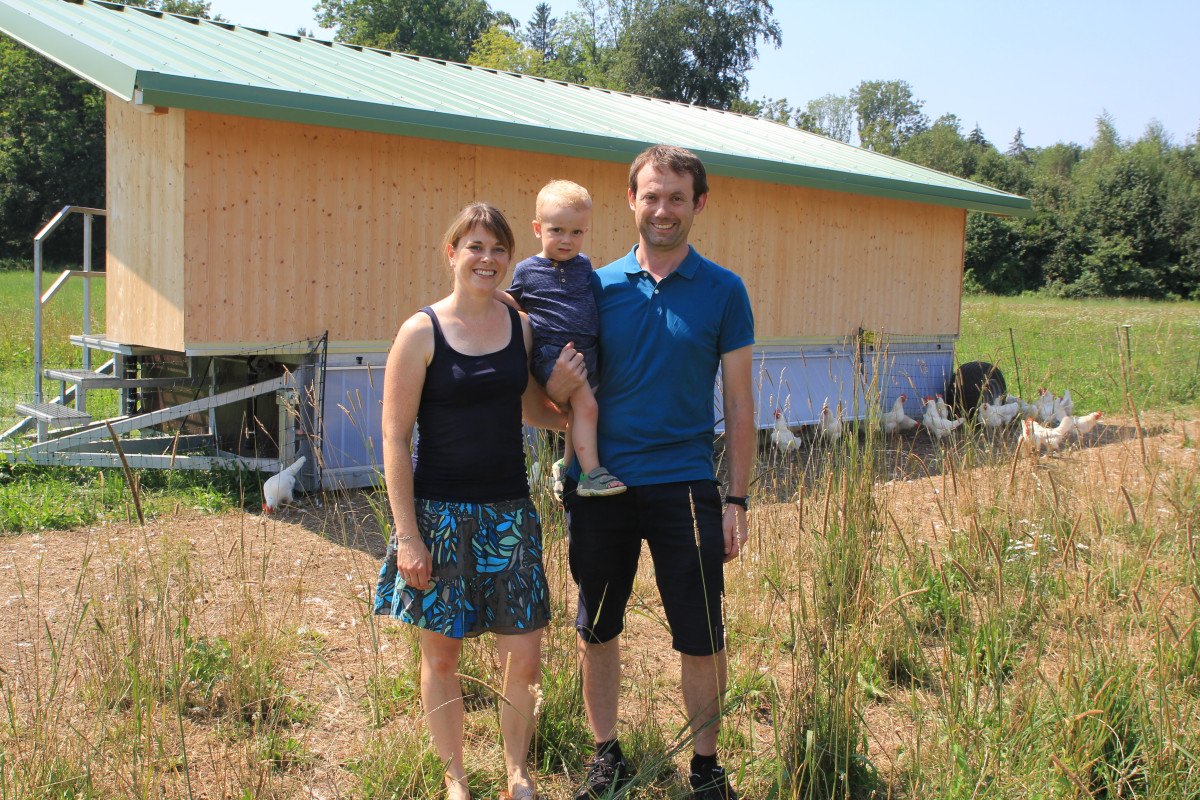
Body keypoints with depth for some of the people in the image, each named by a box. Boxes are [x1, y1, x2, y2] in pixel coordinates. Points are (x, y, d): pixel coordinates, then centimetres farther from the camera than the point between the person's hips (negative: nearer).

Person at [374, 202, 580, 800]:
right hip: (440, 513, -3)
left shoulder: (521, 326, 5)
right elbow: (395, 439, -7)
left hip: (509, 510, 3)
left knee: (523, 659, 4)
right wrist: (407, 535, -11)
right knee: (442, 655, 10)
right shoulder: (422, 332, -7)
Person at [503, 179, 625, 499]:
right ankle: (590, 474, -13)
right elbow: (514, 305, 13)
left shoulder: (583, 265, 10)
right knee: (586, 405, -18)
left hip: (585, 351, 6)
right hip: (552, 353, -5)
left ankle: (566, 466, 36)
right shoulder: (526, 270, -1)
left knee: (577, 412, 17)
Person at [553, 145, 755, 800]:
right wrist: (559, 388, -13)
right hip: (601, 484, 2)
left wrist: (737, 500, -2)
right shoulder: (596, 286, 4)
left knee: (701, 641, 5)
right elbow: (568, 389, 11)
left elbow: (739, 403, 2)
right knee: (596, 633, 13)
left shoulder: (723, 291, 1)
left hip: (684, 485, -2)